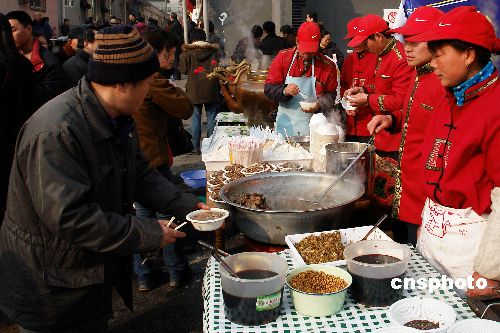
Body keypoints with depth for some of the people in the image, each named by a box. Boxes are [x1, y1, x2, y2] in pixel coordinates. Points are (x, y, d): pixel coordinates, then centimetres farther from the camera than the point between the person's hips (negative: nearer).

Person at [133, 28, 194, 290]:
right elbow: (185, 109, -16)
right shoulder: (153, 81, -18)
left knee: (142, 214, 17)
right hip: (152, 158, -8)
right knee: (166, 214, 7)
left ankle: (143, 276, 25)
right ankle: (177, 272, 21)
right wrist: (177, 91, 0)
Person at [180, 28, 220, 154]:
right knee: (211, 117, 7)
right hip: (211, 90, 1)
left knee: (196, 118, 6)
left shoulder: (188, 52, -5)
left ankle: (196, 147, 7)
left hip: (194, 90, -1)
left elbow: (183, 70, 1)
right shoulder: (213, 50, 1)